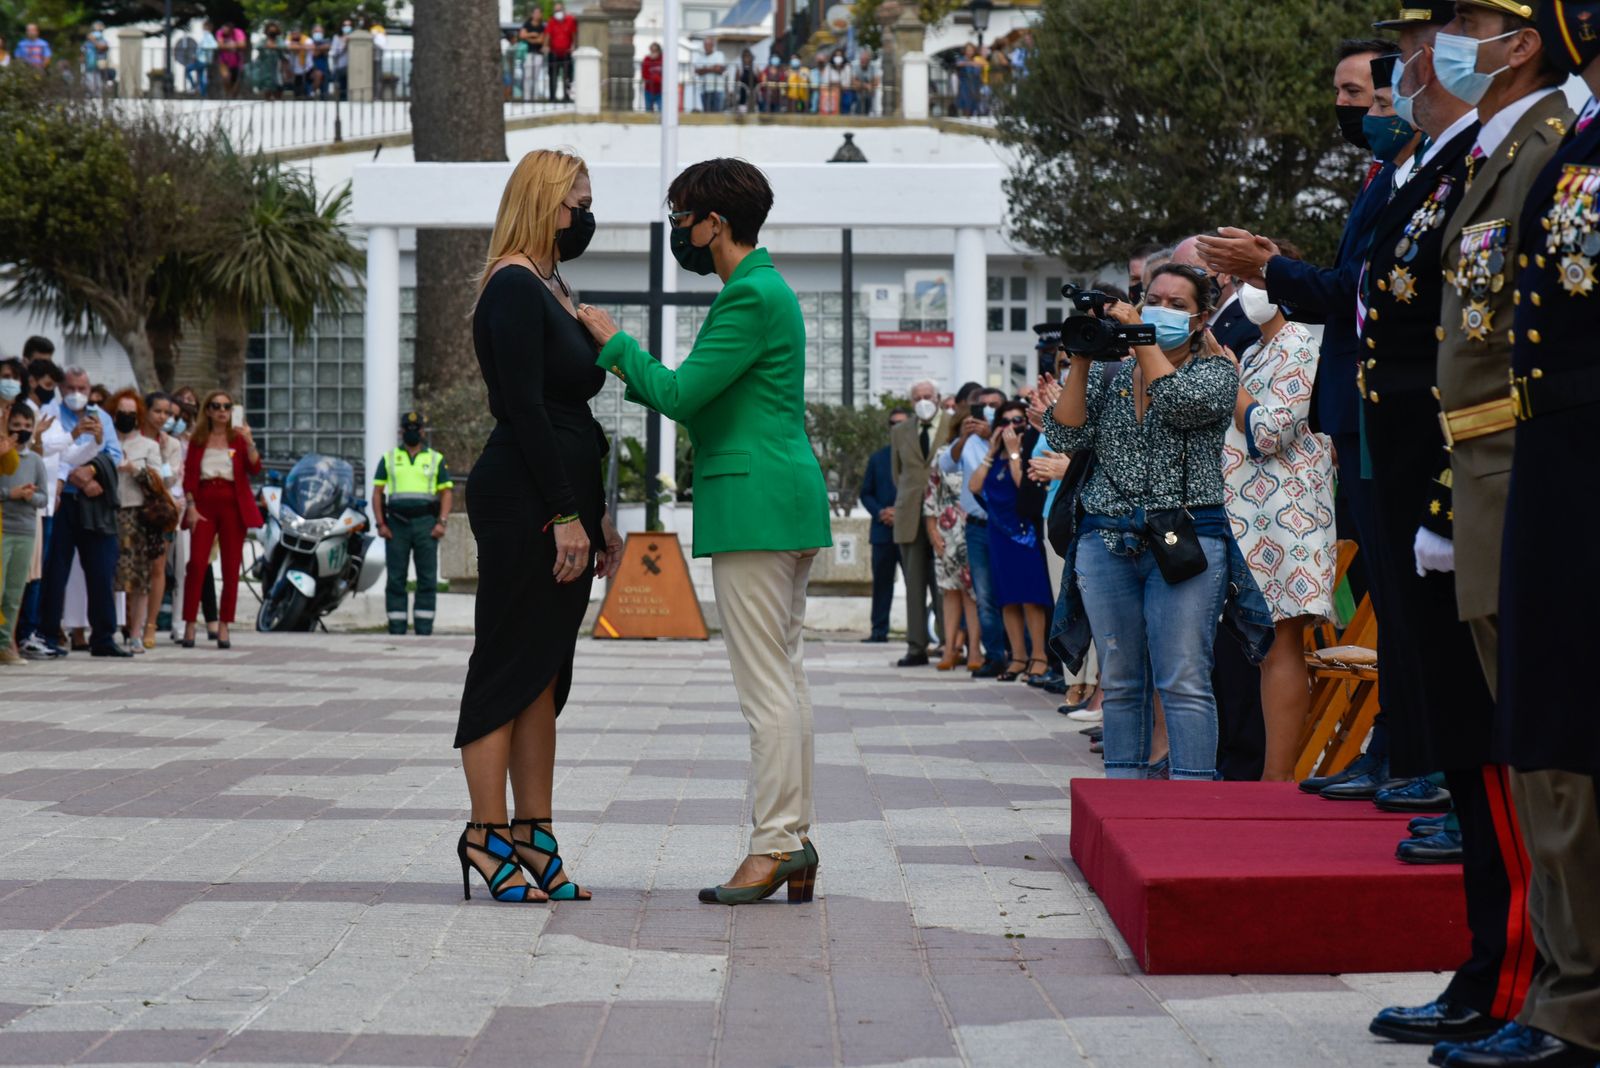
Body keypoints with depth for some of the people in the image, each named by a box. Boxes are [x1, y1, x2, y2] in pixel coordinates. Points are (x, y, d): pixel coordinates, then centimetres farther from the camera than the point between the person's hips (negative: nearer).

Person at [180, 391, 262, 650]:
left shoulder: (238, 438, 7)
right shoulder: (198, 439, 8)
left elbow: (254, 468, -6)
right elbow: (189, 475, 5)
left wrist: (249, 442, -19)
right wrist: (191, 507, -5)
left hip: (233, 505, 1)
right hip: (204, 504, -1)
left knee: (231, 568, 1)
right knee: (197, 564, -11)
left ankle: (223, 627, 7)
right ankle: (189, 625, -8)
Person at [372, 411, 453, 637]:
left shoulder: (436, 459, 13)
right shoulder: (388, 458, 14)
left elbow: (446, 493, 9)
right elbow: (377, 492, 10)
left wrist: (442, 522, -4)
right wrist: (380, 523, -1)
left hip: (426, 524, 0)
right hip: (396, 524, 0)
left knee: (427, 579, -3)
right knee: (395, 578, 0)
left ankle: (424, 628, -1)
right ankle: (396, 629, 2)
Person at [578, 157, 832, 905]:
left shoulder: (750, 297, -13)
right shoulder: (769, 289, 19)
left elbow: (681, 395, -17)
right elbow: (700, 399, 24)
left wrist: (615, 343, -4)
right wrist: (631, 372, 18)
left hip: (754, 503, -11)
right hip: (788, 503, 11)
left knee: (766, 685, -9)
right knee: (785, 680, 9)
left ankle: (773, 845, -7)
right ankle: (795, 847, 11)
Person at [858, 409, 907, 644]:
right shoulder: (877, 458, 15)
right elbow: (866, 493, 14)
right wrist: (880, 512, -5)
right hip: (883, 530, 3)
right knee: (882, 581, 4)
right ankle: (879, 630, 7)